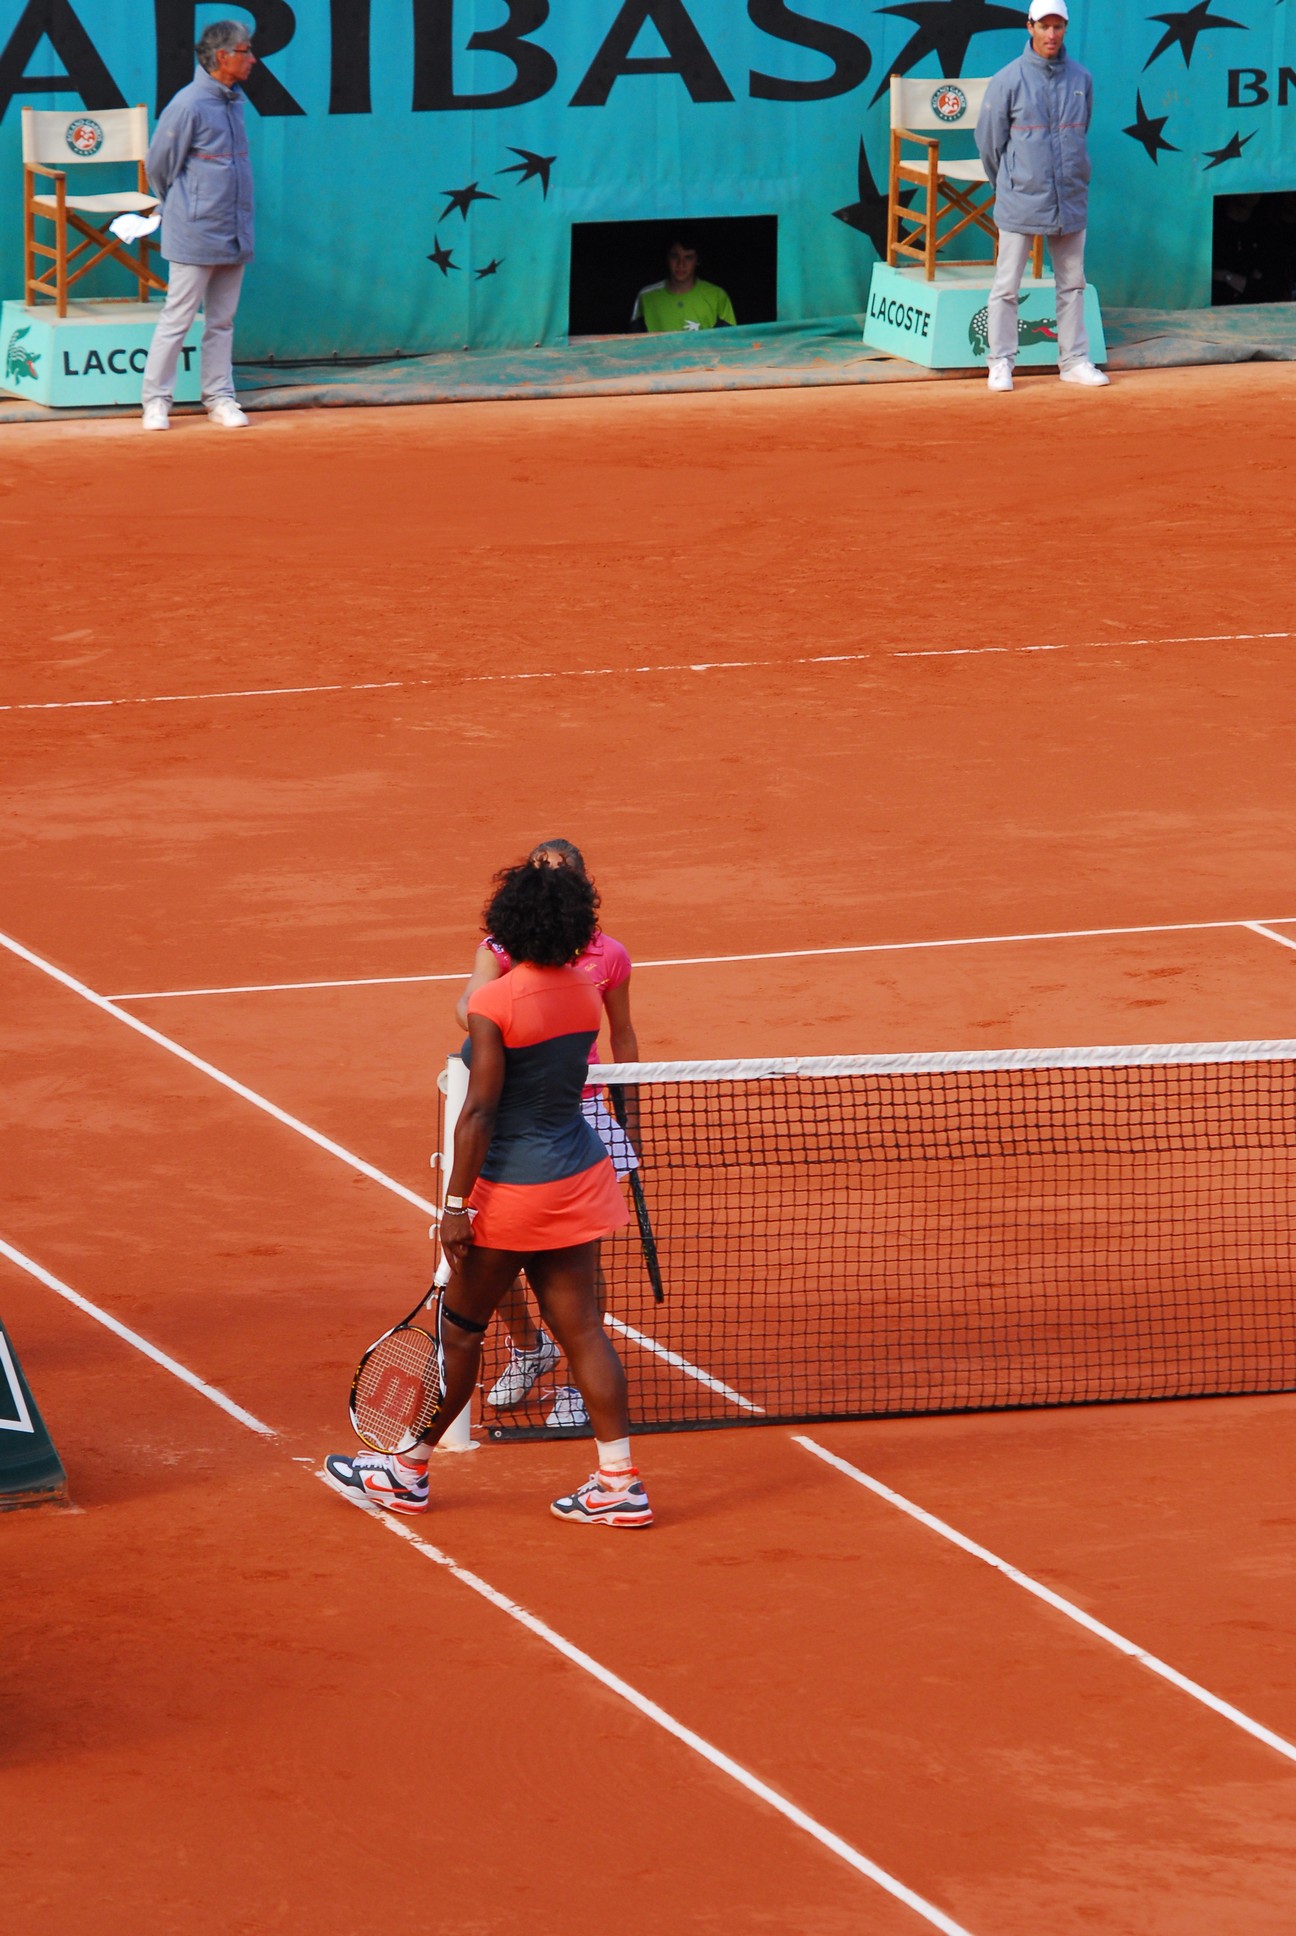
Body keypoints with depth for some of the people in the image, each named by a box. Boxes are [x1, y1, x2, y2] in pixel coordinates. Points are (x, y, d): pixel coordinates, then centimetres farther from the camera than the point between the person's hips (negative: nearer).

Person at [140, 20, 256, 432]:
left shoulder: (234, 103, 10)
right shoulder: (188, 105, -14)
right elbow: (158, 166, -4)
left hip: (232, 238, 7)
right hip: (195, 238, -7)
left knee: (222, 321, 11)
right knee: (177, 319, -2)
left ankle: (219, 398, 17)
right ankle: (156, 401, 5)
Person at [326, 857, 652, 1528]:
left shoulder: (494, 1003, -18)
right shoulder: (585, 993, 1)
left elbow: (479, 1111, -19)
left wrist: (457, 1205, -15)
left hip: (513, 1188, -6)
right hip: (580, 1172, 6)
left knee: (460, 1327, 8)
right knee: (580, 1326, 8)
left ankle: (407, 1470, 22)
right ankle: (620, 1483, 5)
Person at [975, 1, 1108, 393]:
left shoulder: (1081, 78, 4)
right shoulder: (1009, 79, -6)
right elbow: (989, 139, 3)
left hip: (1070, 199, 3)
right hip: (1021, 200, -3)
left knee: (1072, 285, 9)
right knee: (1006, 286, -1)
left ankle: (1073, 360, 16)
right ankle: (1001, 363, 5)